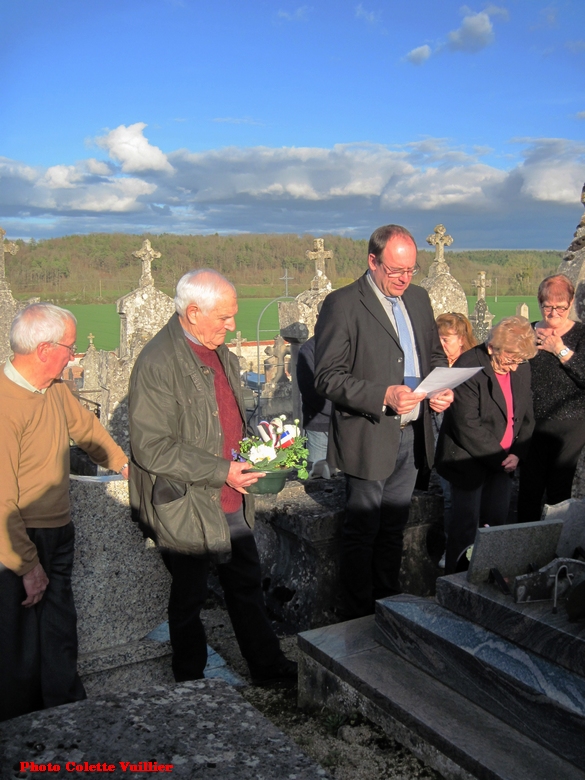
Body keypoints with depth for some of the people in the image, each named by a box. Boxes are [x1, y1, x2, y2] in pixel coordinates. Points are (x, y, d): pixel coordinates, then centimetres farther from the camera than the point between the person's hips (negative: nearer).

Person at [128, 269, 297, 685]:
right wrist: (221, 471, -23)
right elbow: (151, 449, -23)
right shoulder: (157, 364, -21)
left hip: (230, 502, 7)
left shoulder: (221, 353, 6)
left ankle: (269, 666, 38)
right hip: (186, 507, -7)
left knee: (248, 585, 20)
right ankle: (191, 685, 34)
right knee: (189, 599, 13)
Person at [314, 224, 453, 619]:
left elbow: (435, 354, 19)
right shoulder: (342, 304, -13)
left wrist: (442, 388, -3)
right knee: (362, 533, 7)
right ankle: (359, 618, 24)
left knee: (394, 528, 20)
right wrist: (383, 396, -27)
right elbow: (328, 377, -16)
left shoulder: (419, 297, 9)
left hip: (412, 436, 7)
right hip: (369, 438, -6)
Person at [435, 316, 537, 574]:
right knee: (466, 527, 0)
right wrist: (500, 458, -16)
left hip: (502, 462, 7)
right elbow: (468, 427, -22)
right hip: (469, 462, -6)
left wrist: (517, 453, -4)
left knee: (497, 523, 11)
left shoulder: (521, 368, 2)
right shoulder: (468, 368, -20)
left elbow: (527, 417, 11)